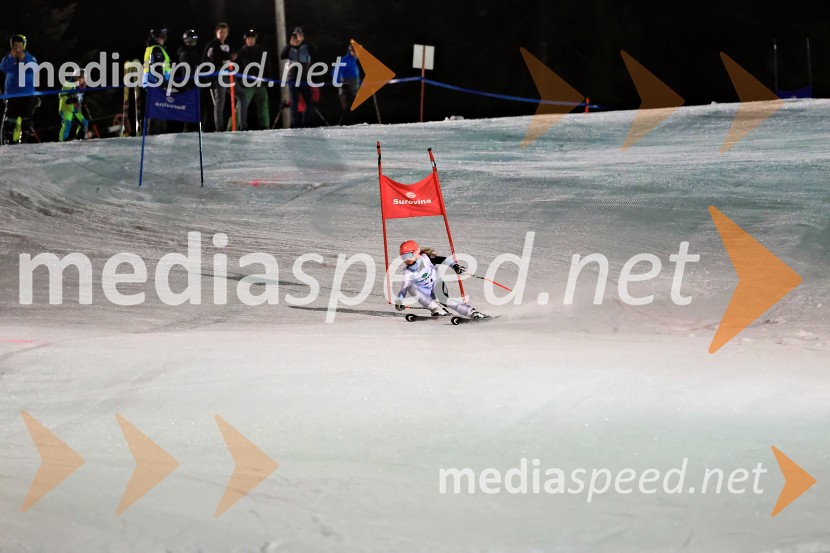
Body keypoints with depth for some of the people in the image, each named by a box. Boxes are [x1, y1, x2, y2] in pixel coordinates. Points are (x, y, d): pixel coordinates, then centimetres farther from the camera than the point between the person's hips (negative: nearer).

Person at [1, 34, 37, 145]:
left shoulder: (30, 58, 6)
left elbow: (34, 68, -12)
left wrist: (24, 59, -21)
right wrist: (12, 57, -20)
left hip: (27, 95, 0)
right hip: (12, 94, 0)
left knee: (26, 119, -3)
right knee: (9, 120, -3)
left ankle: (24, 139, 2)